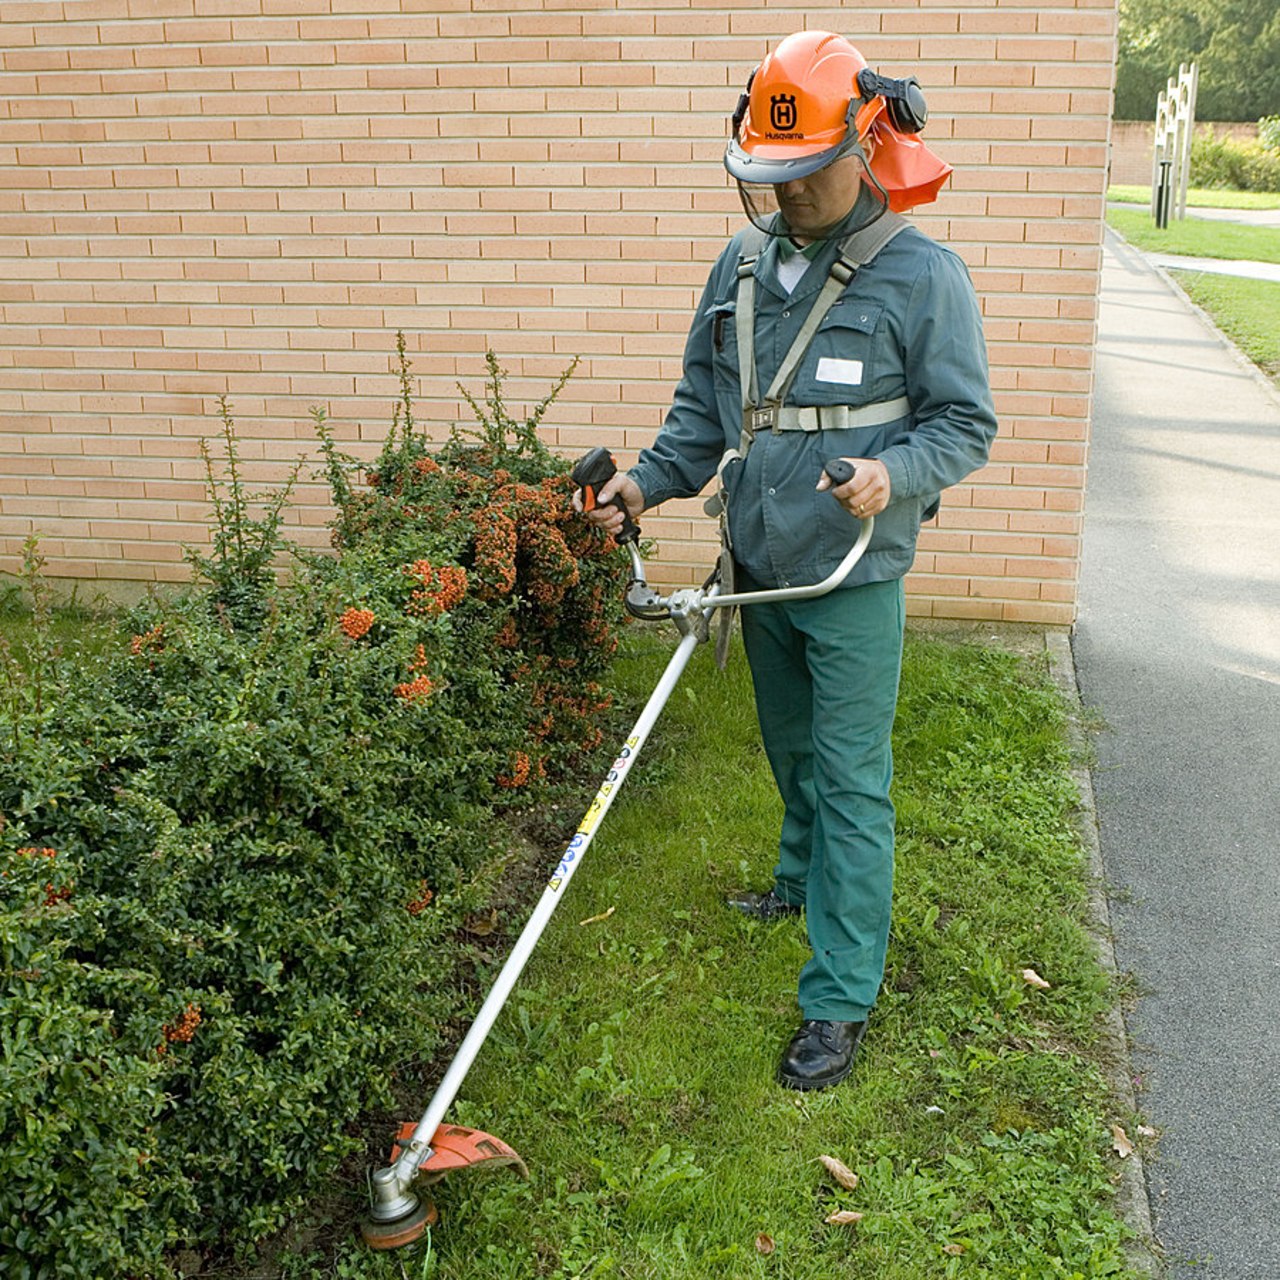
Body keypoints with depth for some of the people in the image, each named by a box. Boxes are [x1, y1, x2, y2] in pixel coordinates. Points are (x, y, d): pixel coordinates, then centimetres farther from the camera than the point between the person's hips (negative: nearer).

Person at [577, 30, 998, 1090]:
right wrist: (651, 482, -1)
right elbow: (704, 403, 13)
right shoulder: (744, 262, 5)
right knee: (791, 751, 24)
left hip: (854, 579, -6)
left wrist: (894, 473, -27)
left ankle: (841, 1001, 7)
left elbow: (967, 424, -8)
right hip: (758, 565, 6)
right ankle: (805, 881, 49)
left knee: (851, 782, -2)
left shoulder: (923, 275, -11)